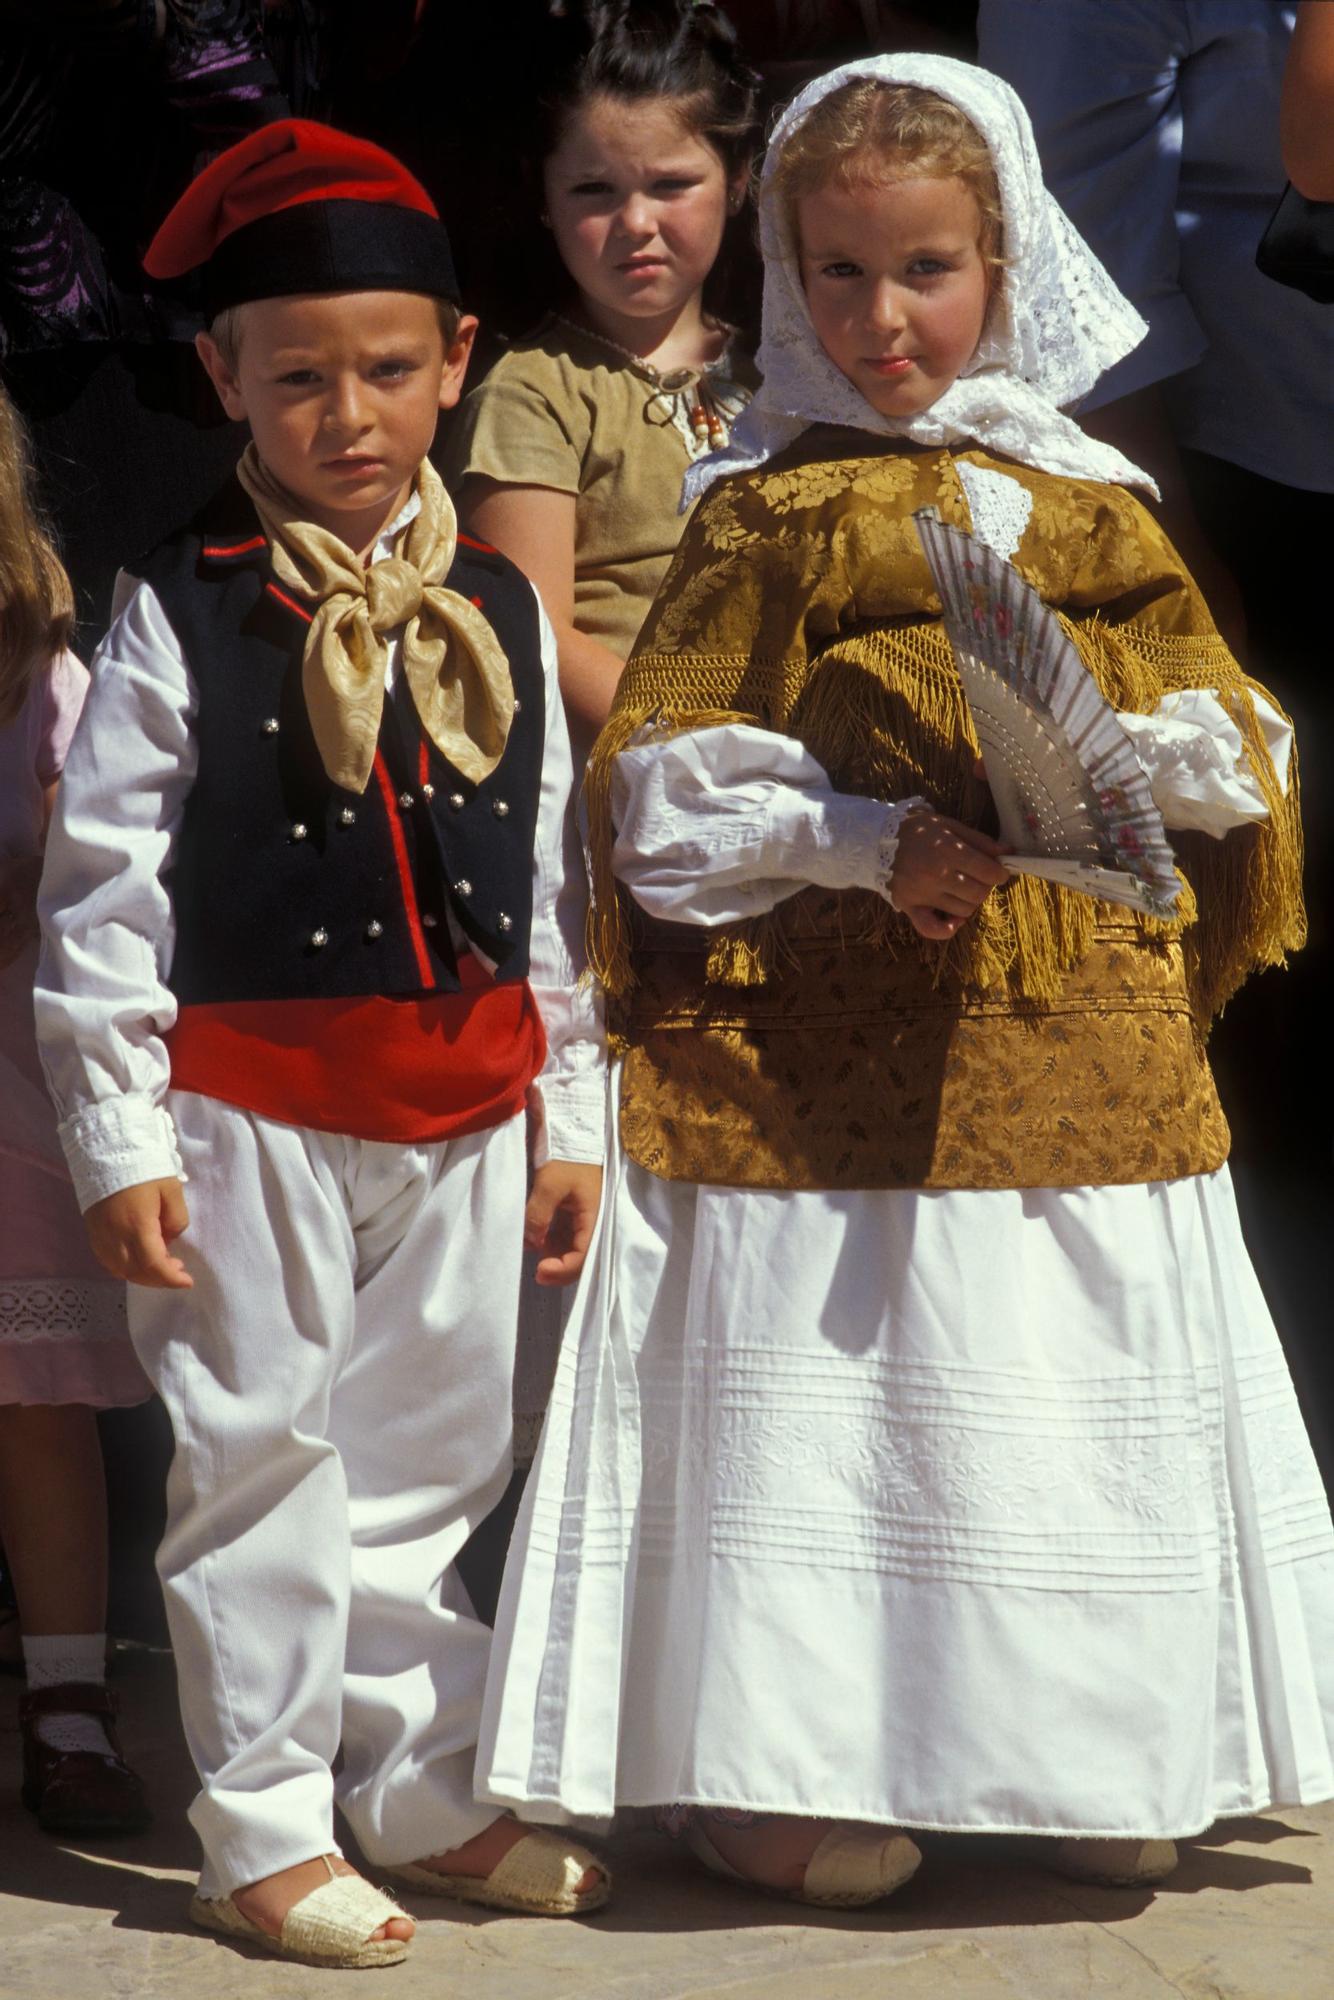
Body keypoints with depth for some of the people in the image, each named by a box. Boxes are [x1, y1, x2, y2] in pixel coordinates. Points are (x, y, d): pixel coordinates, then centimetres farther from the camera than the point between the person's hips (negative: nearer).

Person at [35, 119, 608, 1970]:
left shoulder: (499, 616, 6)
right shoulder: (185, 615, -6)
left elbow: (551, 882, 10)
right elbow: (99, 890, -8)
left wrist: (573, 1121, 9)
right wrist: (119, 1139, -11)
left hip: (461, 1118, 4)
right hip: (251, 1107, -4)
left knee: (429, 1466, 14)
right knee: (261, 1469, 3)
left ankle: (418, 1790, 28)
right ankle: (267, 1830, 14)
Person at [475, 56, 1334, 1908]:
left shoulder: (1097, 504, 11)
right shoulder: (765, 517, 1)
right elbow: (668, 795, -3)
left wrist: (1138, 764, -9)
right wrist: (875, 838, -15)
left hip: (1090, 1048, 3)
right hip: (837, 1051, -3)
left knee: (1090, 1389, 8)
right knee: (840, 1380, 0)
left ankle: (1092, 1756, 23)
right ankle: (791, 1774, 14)